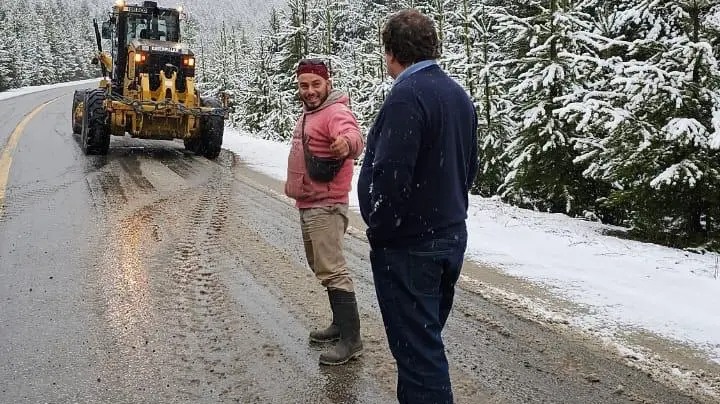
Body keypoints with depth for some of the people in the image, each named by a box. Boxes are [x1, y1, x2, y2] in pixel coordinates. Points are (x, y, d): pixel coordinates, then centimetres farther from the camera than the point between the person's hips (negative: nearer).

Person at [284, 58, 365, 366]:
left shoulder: (335, 112, -18)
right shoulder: (308, 113, 14)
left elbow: (355, 138, -40)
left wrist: (347, 142, -62)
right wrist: (294, 184, 22)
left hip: (325, 206, -11)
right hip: (308, 204, 11)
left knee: (332, 271, -11)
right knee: (322, 267, 17)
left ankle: (351, 339, -7)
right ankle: (341, 324, 28)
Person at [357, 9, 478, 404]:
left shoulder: (406, 95, -20)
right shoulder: (459, 94, 9)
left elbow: (389, 176, -26)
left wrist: (379, 229, -11)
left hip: (408, 247, -9)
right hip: (450, 237, 9)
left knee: (418, 349, 0)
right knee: (427, 338, 21)